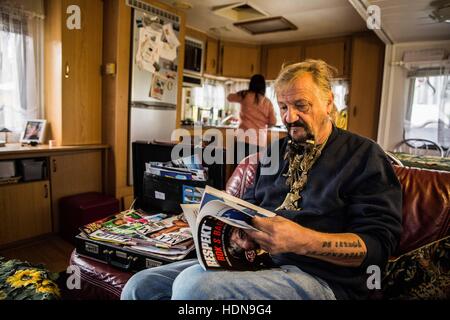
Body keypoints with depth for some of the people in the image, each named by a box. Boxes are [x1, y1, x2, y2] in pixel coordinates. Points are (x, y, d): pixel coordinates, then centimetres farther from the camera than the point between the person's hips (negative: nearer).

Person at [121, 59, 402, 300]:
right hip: (255, 257, 6)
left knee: (194, 284, -30)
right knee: (141, 285, -7)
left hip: (321, 277, -5)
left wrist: (303, 240, -24)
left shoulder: (364, 156, 0)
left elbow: (380, 243, -9)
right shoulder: (275, 151, 19)